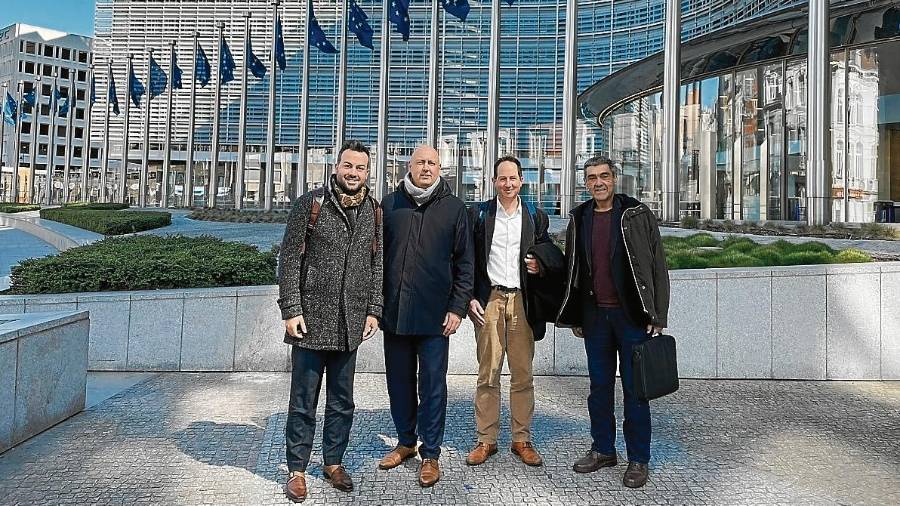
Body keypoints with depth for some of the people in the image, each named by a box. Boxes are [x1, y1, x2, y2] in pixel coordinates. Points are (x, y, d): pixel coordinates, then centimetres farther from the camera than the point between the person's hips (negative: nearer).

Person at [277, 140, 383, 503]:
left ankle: (333, 462, 29)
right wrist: (291, 310, -9)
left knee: (342, 401, 13)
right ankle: (297, 470, 21)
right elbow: (289, 260, -4)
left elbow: (377, 265, 11)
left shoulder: (374, 212, 8)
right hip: (311, 319, -3)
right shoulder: (310, 204, -2)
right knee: (303, 401, 6)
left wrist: (373, 310, 4)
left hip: (351, 324, 3)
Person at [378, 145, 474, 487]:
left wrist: (458, 307, -4)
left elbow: (464, 263, 2)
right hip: (394, 312, 3)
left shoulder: (454, 208, 2)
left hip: (434, 314, -2)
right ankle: (406, 442, 33)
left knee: (432, 385, 4)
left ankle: (430, 453, 19)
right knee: (399, 382, 13)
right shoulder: (390, 204, 7)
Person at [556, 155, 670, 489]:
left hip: (632, 316, -4)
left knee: (634, 387, 4)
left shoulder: (637, 215, -2)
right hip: (594, 316, 4)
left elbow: (658, 267, -3)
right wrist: (575, 318, 11)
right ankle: (603, 449, 27)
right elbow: (572, 271, 13)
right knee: (599, 386, 12)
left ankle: (638, 459, 17)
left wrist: (657, 317, -8)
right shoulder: (579, 220, 9)